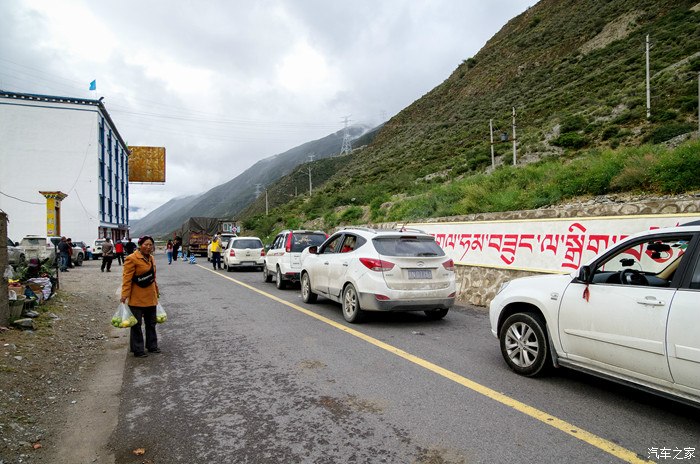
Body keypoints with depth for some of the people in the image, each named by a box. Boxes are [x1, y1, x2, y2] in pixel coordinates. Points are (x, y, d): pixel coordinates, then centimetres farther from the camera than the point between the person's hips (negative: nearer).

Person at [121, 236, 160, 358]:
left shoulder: (151, 258, 11)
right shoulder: (132, 259, -13)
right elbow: (126, 279, -16)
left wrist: (156, 292, 20)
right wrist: (124, 295, -19)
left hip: (151, 297, 8)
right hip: (137, 298, -8)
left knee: (151, 323, 16)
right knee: (136, 325, 3)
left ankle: (152, 346, 29)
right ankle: (138, 350, 13)